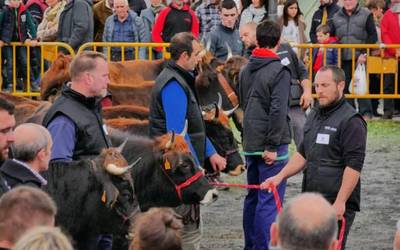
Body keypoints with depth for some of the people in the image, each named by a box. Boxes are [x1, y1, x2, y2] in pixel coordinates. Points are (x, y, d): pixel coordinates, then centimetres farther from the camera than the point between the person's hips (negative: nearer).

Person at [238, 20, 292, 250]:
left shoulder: (246, 71, 10)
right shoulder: (279, 71, -14)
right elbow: (277, 111, -20)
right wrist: (272, 146, -18)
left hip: (250, 144, 8)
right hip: (271, 145, -8)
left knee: (253, 197, 17)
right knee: (269, 201, -5)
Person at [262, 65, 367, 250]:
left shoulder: (351, 121, -11)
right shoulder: (314, 116, 17)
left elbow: (353, 166, -16)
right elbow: (303, 154, 25)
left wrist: (340, 202, -21)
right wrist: (280, 176, 12)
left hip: (336, 206, -8)